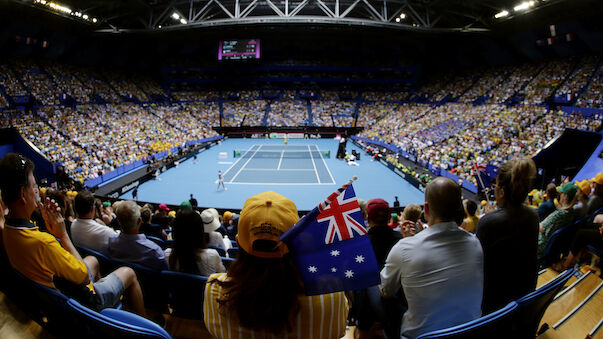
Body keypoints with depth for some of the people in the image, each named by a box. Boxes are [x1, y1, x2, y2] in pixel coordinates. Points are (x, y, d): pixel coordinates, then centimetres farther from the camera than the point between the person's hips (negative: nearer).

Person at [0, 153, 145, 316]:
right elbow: (84, 276, -24)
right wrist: (63, 234, -20)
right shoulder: (43, 242, -37)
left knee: (92, 260, 32)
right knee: (128, 273, 13)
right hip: (82, 301, -8)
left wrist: (50, 230, -8)